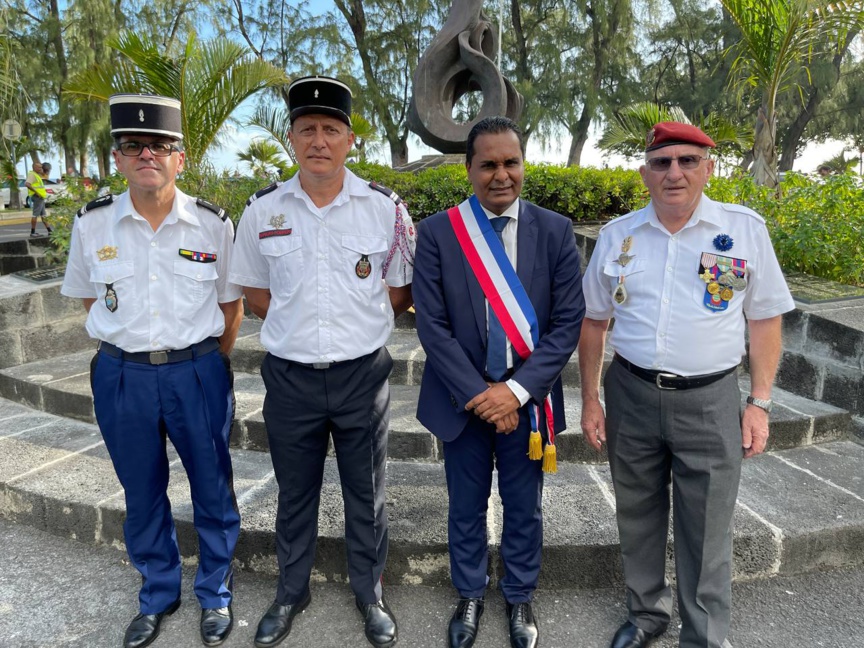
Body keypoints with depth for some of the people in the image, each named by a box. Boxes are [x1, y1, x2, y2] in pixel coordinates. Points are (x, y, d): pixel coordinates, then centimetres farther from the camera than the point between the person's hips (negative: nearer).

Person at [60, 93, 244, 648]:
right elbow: (89, 295, 13)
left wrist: (209, 362, 6)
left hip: (197, 372, -1)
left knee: (213, 488, 10)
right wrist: (130, 343, 9)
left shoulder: (213, 224, -6)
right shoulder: (92, 224, -2)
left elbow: (231, 302, 4)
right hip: (122, 375, 2)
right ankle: (158, 596, 39)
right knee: (142, 494, 16)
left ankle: (216, 593, 34)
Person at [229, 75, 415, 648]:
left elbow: (399, 293, 4)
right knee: (295, 496, 19)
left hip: (363, 374, -1)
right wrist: (300, 329, 2)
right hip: (290, 377, 1)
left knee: (366, 497, 15)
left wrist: (359, 328, -1)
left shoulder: (385, 208, -6)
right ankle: (292, 594, 43)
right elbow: (256, 293, 8)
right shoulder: (263, 210, -2)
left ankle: (370, 594, 40)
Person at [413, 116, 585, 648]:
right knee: (466, 507, 17)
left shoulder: (556, 231, -4)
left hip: (527, 398, 1)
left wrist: (517, 390, -15)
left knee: (525, 507, 17)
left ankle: (520, 597, 42)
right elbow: (432, 324, -9)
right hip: (462, 398, 0)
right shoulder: (437, 232, -6)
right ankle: (471, 596, 42)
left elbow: (569, 322, -7)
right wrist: (478, 394, -14)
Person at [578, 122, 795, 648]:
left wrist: (760, 403, -2)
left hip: (710, 400, -2)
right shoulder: (616, 235, 2)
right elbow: (594, 322, 8)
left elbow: (765, 320, 3)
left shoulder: (746, 229, -3)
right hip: (630, 395, 2)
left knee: (707, 531, 9)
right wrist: (591, 398, 6)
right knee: (638, 518, 17)